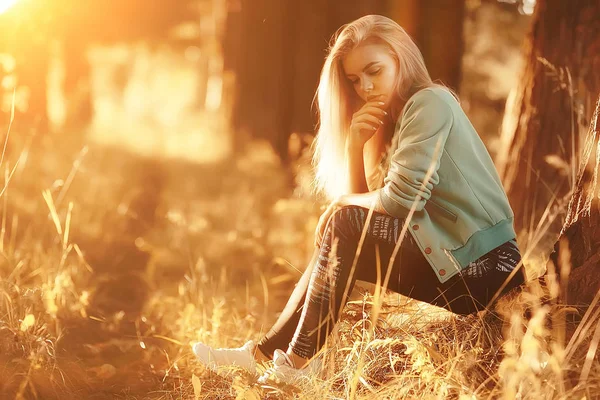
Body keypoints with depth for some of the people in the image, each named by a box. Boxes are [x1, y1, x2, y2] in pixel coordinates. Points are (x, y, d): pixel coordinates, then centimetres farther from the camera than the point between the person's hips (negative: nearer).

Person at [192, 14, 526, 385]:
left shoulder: (430, 102, -10)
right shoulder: (395, 121, 18)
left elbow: (403, 198, -20)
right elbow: (361, 202, 11)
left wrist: (344, 203, -2)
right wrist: (354, 146, -5)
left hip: (482, 266, -9)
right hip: (453, 259, 9)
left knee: (343, 224, -14)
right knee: (342, 244, 6)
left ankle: (298, 361, -7)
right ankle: (267, 351, 7)